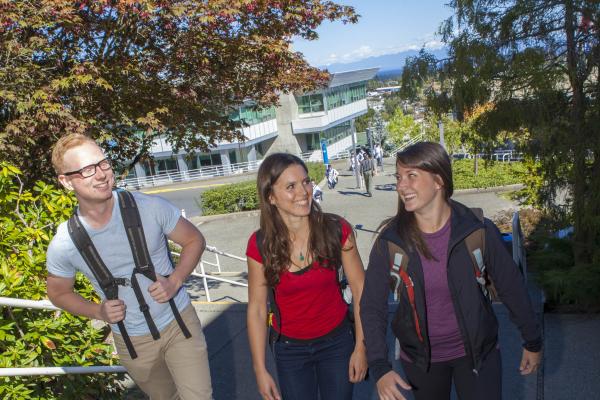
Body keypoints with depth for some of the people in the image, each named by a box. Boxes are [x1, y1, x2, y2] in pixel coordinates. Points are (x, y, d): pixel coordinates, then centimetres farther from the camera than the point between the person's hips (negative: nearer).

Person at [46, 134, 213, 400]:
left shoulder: (151, 208, -19)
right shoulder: (63, 245, -15)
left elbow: (194, 240, -5)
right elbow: (59, 293, 4)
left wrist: (175, 281, -20)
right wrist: (98, 312, -13)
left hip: (179, 321, -1)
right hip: (132, 342, 2)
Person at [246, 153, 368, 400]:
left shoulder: (336, 230, -18)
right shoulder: (260, 245, -16)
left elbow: (359, 289, -8)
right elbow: (257, 308, -8)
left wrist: (361, 347, -6)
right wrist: (260, 369, -6)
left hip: (337, 341, 0)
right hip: (289, 348, 0)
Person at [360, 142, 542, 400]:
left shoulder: (478, 230, -17)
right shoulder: (390, 241, -16)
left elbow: (511, 287, -5)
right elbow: (372, 306, -12)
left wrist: (532, 342, 5)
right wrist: (380, 369, -21)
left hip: (477, 352, -1)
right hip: (421, 358, 1)